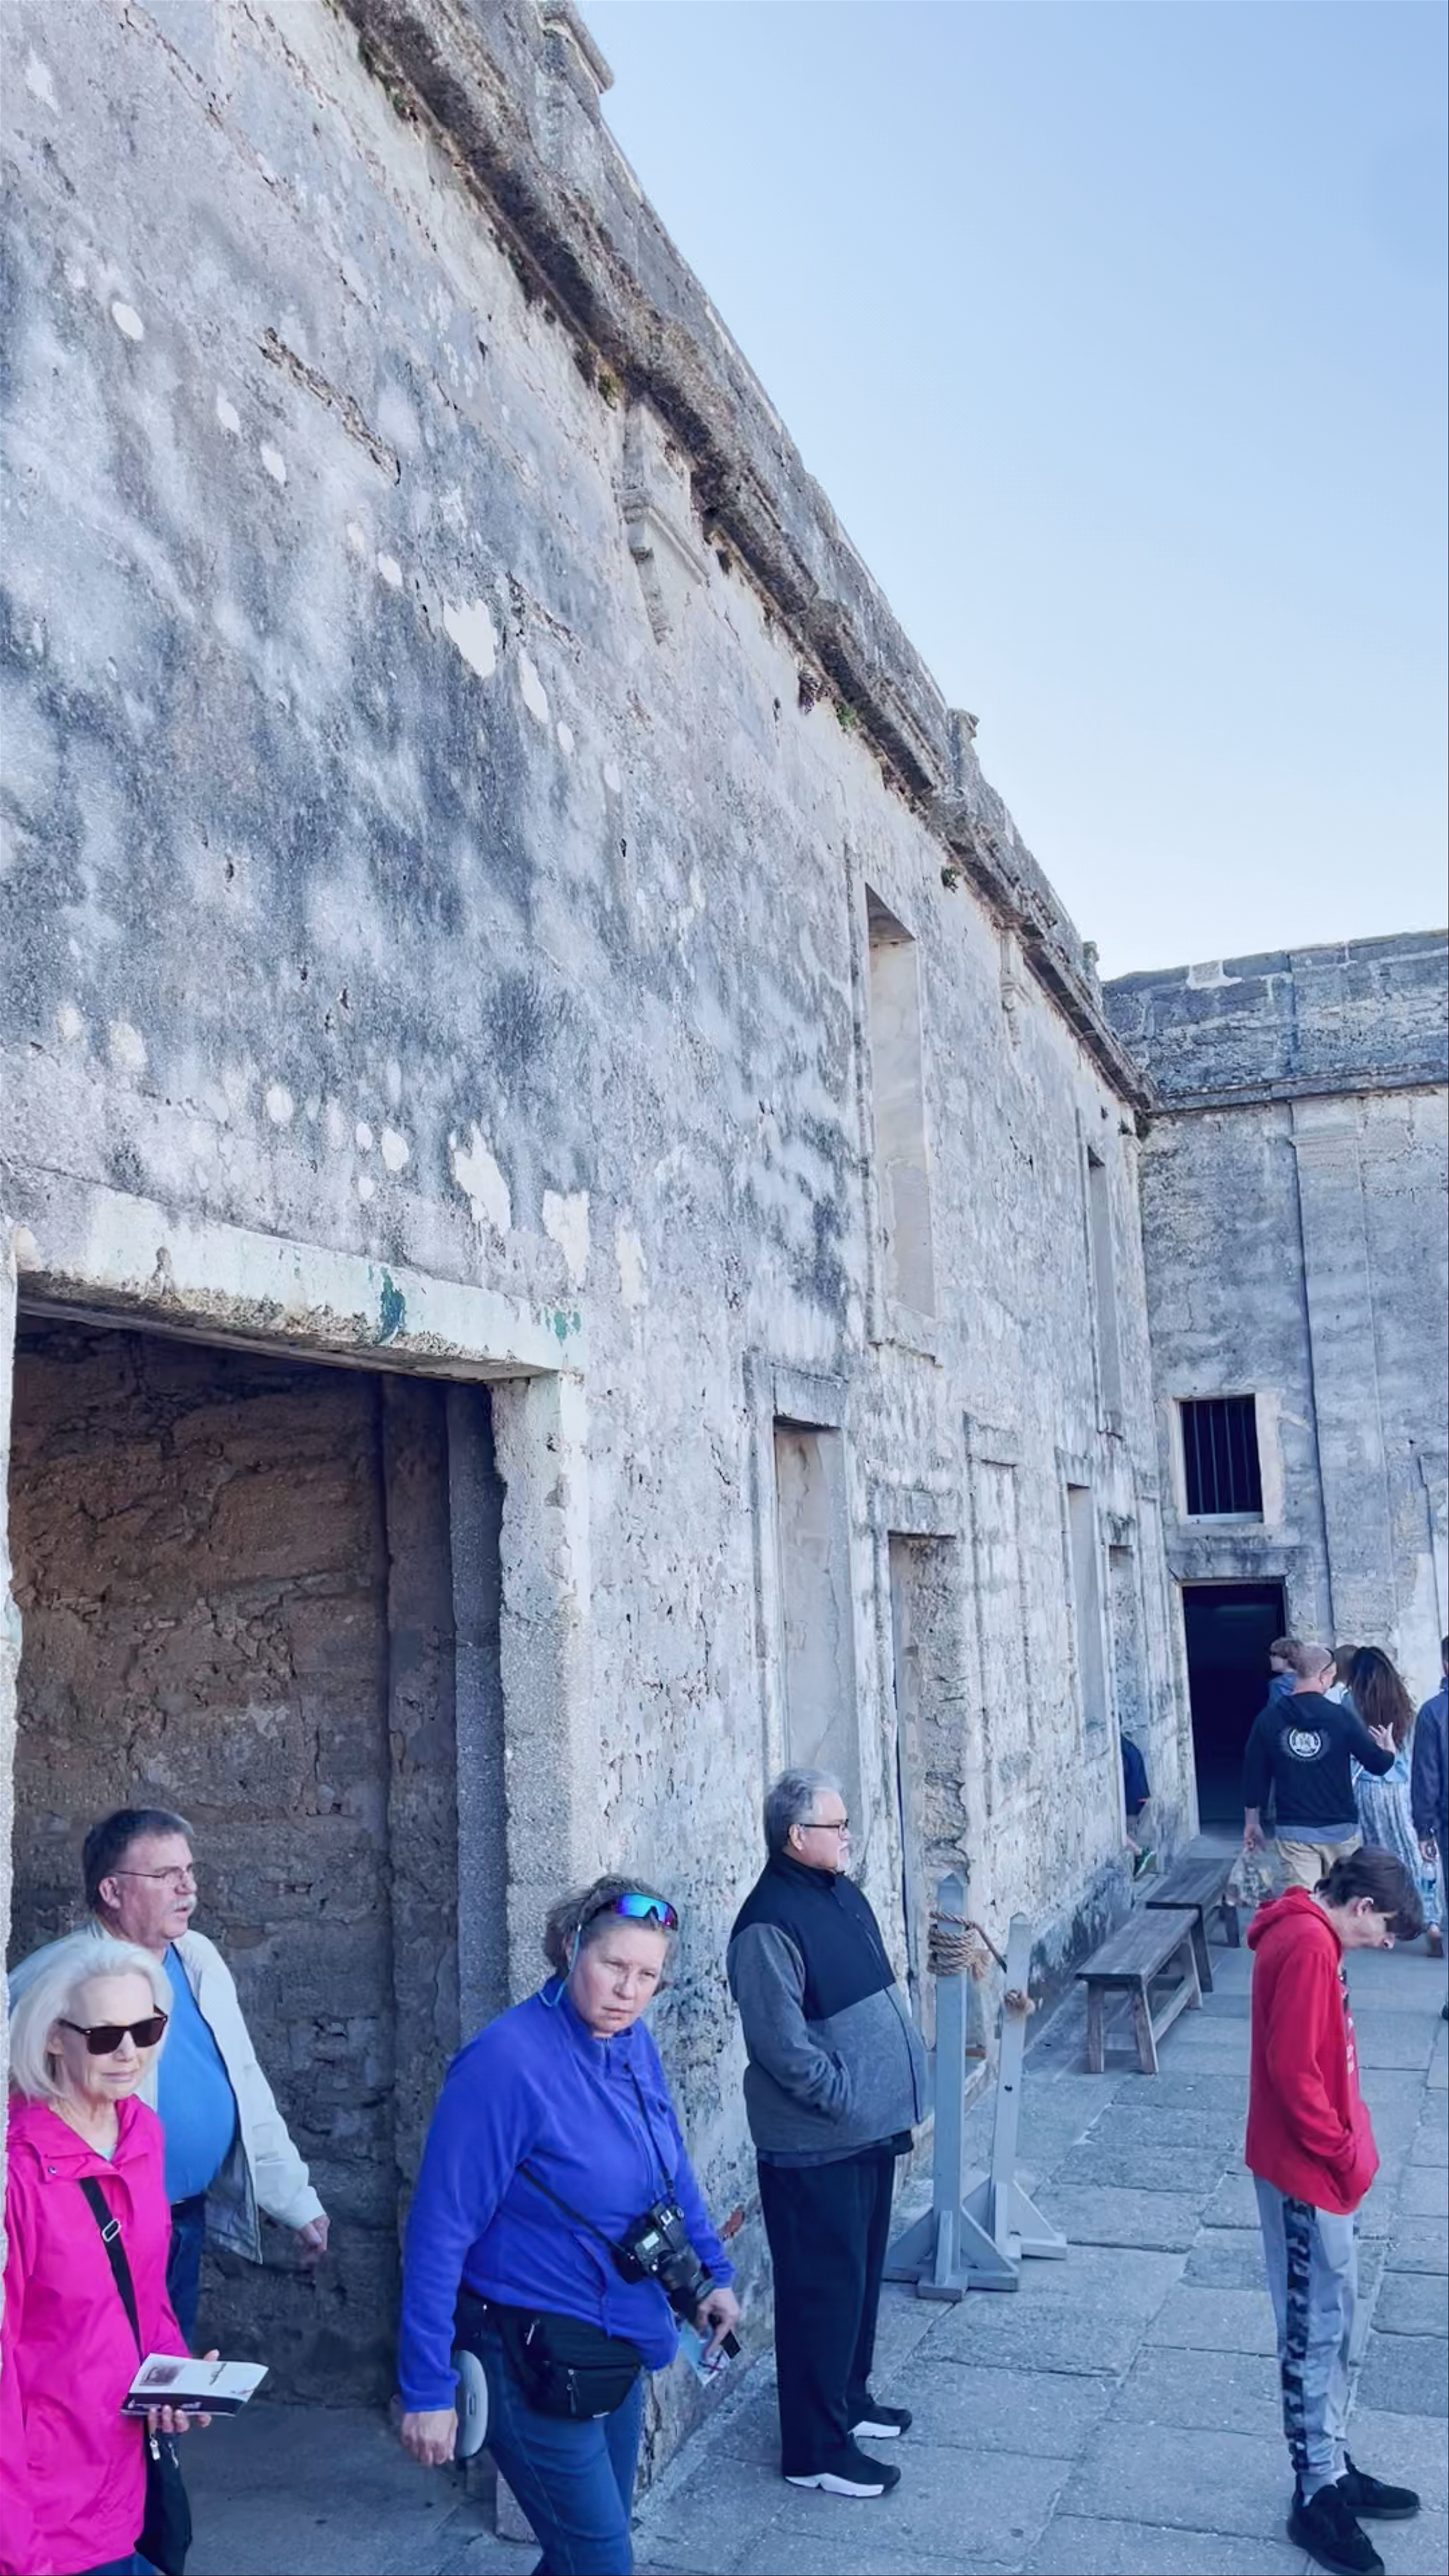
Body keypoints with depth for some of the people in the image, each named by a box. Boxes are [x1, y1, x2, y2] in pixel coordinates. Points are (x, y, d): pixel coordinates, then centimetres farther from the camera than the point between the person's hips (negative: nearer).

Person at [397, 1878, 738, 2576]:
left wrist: (712, 2272, 14)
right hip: (536, 2361, -7)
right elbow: (440, 2231, -22)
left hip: (617, 2352, 7)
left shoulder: (635, 2047, -2)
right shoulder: (507, 2061, -25)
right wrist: (427, 2390, -19)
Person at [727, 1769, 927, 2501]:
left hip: (872, 2131, 9)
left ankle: (849, 2398, 40)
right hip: (815, 2146, -9)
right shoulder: (770, 1926, -23)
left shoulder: (843, 1895, 6)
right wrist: (847, 2099, -18)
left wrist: (897, 2096, 12)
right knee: (822, 2290, 3)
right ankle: (816, 2448, 17)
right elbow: (783, 2045, -24)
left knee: (862, 2274, 22)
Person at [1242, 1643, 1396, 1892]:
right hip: (1340, 1828, -1)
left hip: (1294, 1832, 1)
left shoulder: (1268, 1719, -3)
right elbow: (1379, 1764, -1)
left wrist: (1252, 1823, 14)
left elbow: (1254, 1775, 2)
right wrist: (1388, 1749, 23)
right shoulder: (1341, 1717, -9)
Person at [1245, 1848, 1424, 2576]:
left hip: (1321, 2168, 10)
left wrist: (1349, 2148, 11)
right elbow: (1294, 2069, -25)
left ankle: (1331, 2468, 30)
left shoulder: (1309, 1937, 10)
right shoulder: (1308, 1945, -22)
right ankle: (1316, 2496, 13)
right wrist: (1345, 2155, -15)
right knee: (1316, 2332, 1)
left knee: (1329, 2324, 18)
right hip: (1307, 2176, -10)